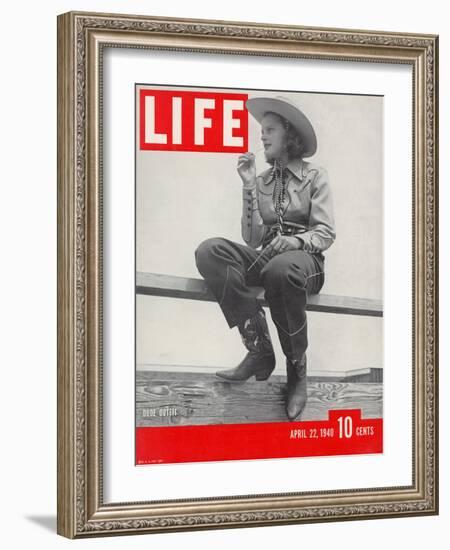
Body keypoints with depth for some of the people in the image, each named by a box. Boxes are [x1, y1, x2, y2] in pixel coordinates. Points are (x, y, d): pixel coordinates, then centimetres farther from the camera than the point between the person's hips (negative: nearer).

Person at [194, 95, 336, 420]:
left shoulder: (314, 176, 7)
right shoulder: (261, 181, 16)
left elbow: (326, 233, -1)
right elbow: (252, 239, 7)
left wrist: (293, 241, -22)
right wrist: (249, 187, 0)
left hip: (305, 259, -4)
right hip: (266, 257, 4)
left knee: (281, 270, -43)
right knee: (210, 251, -27)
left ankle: (297, 368, -23)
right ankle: (259, 349, -29)